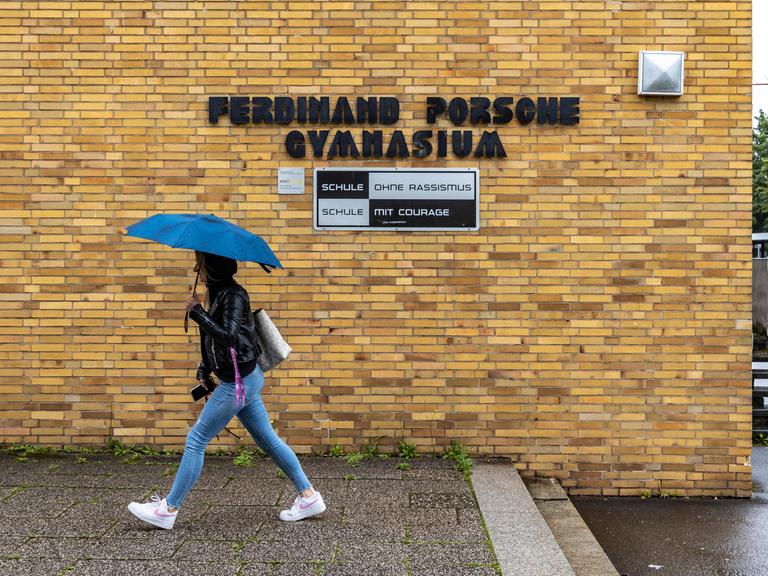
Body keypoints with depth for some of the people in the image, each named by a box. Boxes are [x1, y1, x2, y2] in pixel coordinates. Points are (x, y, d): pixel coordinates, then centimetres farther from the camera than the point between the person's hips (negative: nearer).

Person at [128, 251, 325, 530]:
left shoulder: (233, 295, -15)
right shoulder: (218, 293, 13)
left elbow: (228, 336, -28)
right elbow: (215, 339, 20)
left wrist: (197, 312, -19)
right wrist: (204, 370, 11)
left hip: (239, 381, -10)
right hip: (244, 378, 10)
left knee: (196, 440, -2)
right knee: (267, 440, 13)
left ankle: (168, 509, 9)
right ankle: (309, 496, 19)